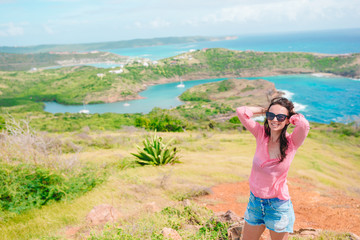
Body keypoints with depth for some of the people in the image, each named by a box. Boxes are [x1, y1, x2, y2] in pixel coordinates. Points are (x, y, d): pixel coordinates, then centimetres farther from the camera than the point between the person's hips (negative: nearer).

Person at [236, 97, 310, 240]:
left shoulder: (291, 142, -13)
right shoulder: (261, 134, -6)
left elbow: (304, 125, -34)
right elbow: (240, 111, -14)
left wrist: (292, 116, -14)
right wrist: (265, 110, -5)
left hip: (278, 206, -3)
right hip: (255, 202, 3)